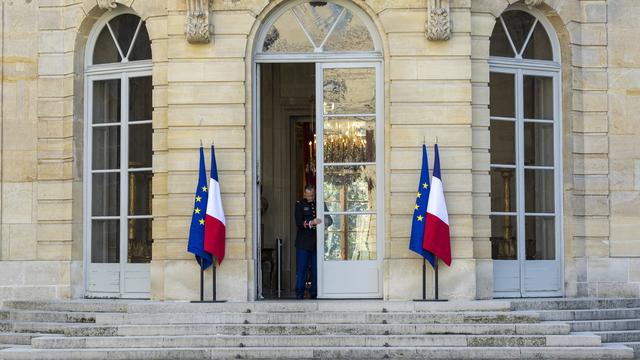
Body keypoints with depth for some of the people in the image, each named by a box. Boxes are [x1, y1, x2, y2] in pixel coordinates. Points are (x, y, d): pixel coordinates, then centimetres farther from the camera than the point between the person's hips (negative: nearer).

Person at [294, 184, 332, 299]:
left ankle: (314, 293, 10)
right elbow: (298, 223, -7)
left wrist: (326, 222, -8)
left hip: (317, 243, 2)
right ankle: (299, 293, 2)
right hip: (303, 243, -2)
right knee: (301, 269, -3)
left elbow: (329, 220, 16)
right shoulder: (300, 204, 3)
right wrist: (311, 223, -23)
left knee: (316, 269, 3)